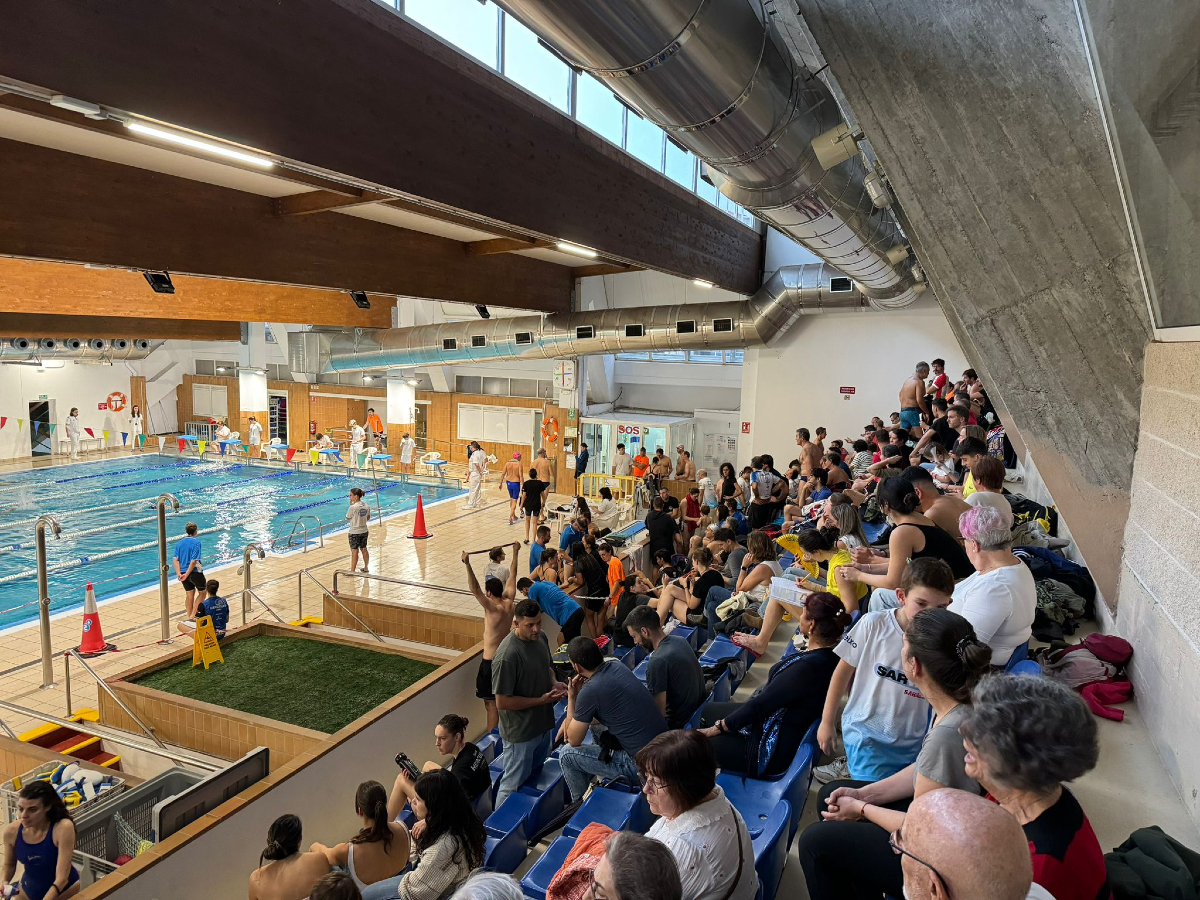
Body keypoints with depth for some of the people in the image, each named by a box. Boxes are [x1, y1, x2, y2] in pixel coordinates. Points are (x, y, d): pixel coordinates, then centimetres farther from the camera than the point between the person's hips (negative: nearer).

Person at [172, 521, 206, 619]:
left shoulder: (180, 542, 5)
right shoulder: (196, 542, -14)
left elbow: (176, 560, -1)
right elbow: (194, 561, -20)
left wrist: (179, 574, -6)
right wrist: (187, 574, -15)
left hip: (183, 572, 6)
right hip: (195, 573, -6)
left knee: (189, 594, 17)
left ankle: (190, 616, 25)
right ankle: (193, 615, 6)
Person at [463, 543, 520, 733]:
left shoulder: (493, 609, -21)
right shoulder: (509, 603, -2)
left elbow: (474, 590, -33)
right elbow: (512, 577, 9)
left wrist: (467, 564, -41)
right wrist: (515, 553, 20)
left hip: (491, 662, -8)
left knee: (491, 703, -1)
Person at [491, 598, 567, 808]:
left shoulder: (540, 638, -3)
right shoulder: (507, 656, -29)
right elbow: (502, 702, -24)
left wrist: (554, 683, -6)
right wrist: (541, 700, -21)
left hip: (544, 724, 8)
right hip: (520, 732, -8)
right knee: (513, 786, 8)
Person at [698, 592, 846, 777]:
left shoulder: (807, 667, -33)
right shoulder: (830, 655, -7)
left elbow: (760, 705, -25)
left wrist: (717, 728, -16)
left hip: (770, 749, -9)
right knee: (707, 710, 22)